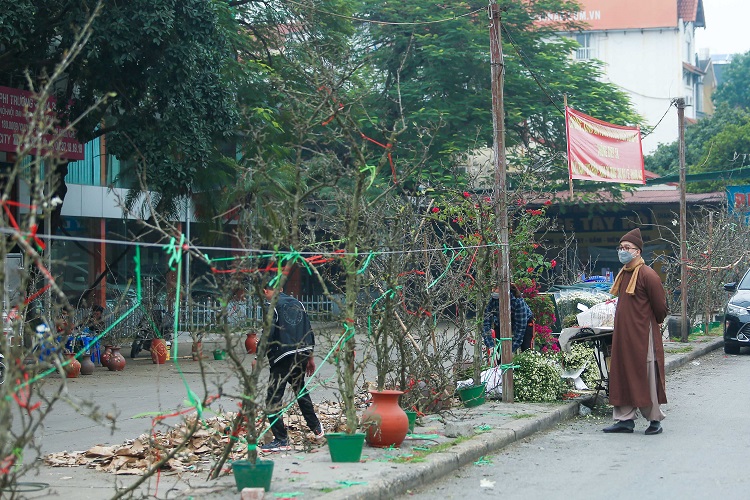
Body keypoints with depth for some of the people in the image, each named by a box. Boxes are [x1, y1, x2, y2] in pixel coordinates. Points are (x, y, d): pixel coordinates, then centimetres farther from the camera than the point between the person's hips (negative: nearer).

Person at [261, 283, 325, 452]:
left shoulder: (273, 307, -8)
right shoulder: (298, 303, 14)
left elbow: (268, 335, -16)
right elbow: (309, 331, 16)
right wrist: (310, 356, 23)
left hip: (283, 358, -8)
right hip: (302, 355, 8)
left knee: (273, 399, -3)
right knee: (301, 391, 28)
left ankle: (281, 440, -7)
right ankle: (316, 428, 39)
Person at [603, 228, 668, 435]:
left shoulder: (647, 275, -13)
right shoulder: (623, 274, 12)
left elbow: (660, 307, -8)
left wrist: (650, 324, 5)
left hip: (643, 335, -8)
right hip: (623, 334, 8)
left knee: (647, 377, -3)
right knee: (622, 375, 7)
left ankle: (655, 420, 8)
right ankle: (625, 419, 12)